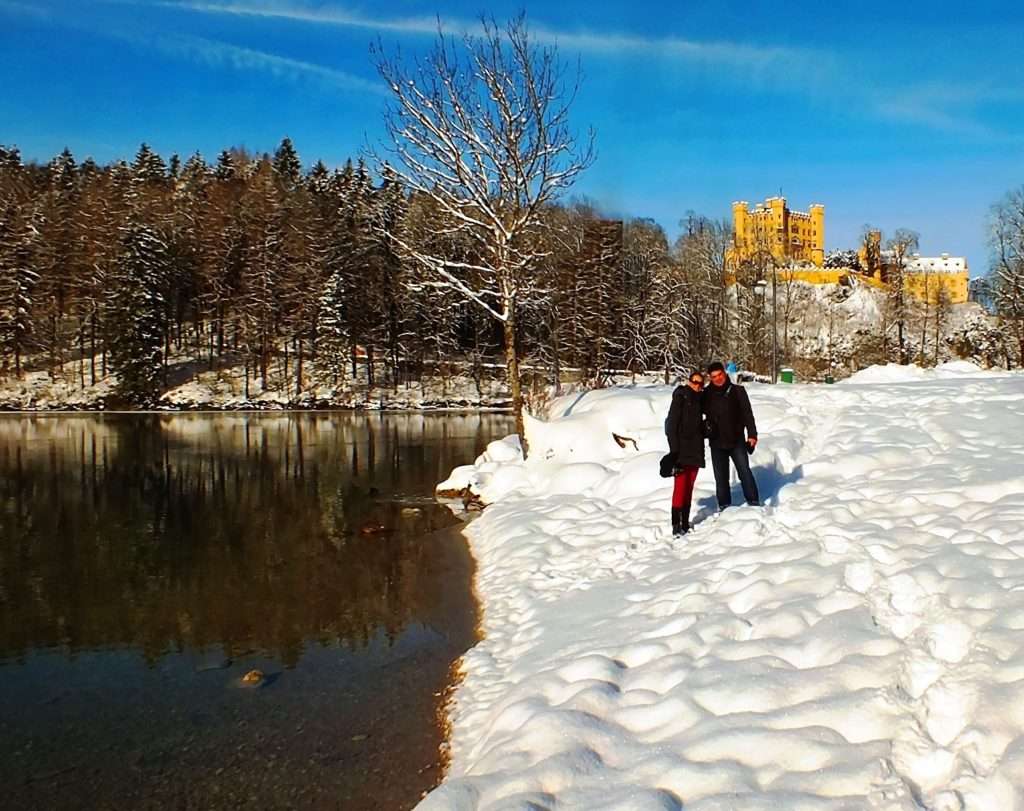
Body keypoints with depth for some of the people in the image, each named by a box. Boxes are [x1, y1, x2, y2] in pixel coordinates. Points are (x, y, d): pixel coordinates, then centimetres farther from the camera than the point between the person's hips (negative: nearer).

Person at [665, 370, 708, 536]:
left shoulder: (699, 400, 14)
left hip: (695, 451, 7)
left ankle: (685, 524, 14)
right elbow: (671, 424, -13)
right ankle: (676, 525, -9)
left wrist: (706, 430, 3)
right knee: (680, 487, -10)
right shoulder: (680, 398, -7)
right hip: (682, 451, -7)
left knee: (689, 487, 9)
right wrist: (674, 449, -18)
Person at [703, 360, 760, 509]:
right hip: (717, 442, 2)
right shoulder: (707, 394, 1)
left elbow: (747, 413, -2)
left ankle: (754, 502, 3)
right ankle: (724, 506, 15)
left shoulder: (737, 390, -2)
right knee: (721, 476, 6)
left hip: (737, 440, -2)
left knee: (745, 472, -5)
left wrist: (752, 434, -9)